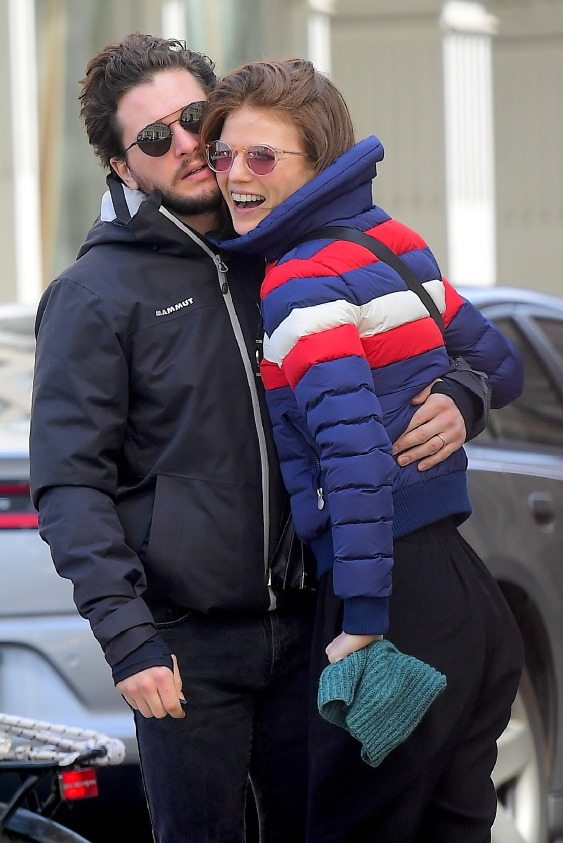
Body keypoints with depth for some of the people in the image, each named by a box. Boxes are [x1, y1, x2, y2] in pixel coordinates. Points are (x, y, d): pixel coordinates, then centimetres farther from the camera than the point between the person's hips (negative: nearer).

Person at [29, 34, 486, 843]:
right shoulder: (93, 295, -3)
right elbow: (70, 483, -9)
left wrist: (458, 403, -10)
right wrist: (126, 635, -20)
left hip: (305, 624, 4)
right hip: (185, 644, -4)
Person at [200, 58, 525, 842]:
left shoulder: (299, 285, -13)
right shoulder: (395, 242, 12)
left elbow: (356, 449, -24)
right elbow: (501, 372, 22)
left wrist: (364, 618, -24)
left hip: (399, 607, -9)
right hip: (473, 595, 9)